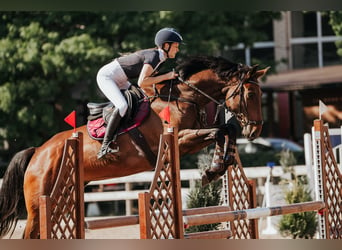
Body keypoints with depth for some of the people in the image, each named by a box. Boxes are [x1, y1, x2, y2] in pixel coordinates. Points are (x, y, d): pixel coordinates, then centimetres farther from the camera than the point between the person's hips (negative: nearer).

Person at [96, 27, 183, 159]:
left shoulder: (159, 56, 4)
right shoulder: (154, 57, -24)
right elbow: (141, 82, -32)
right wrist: (166, 76, -26)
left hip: (117, 80, 11)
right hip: (106, 76, -11)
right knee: (122, 106, -28)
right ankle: (105, 147, -28)